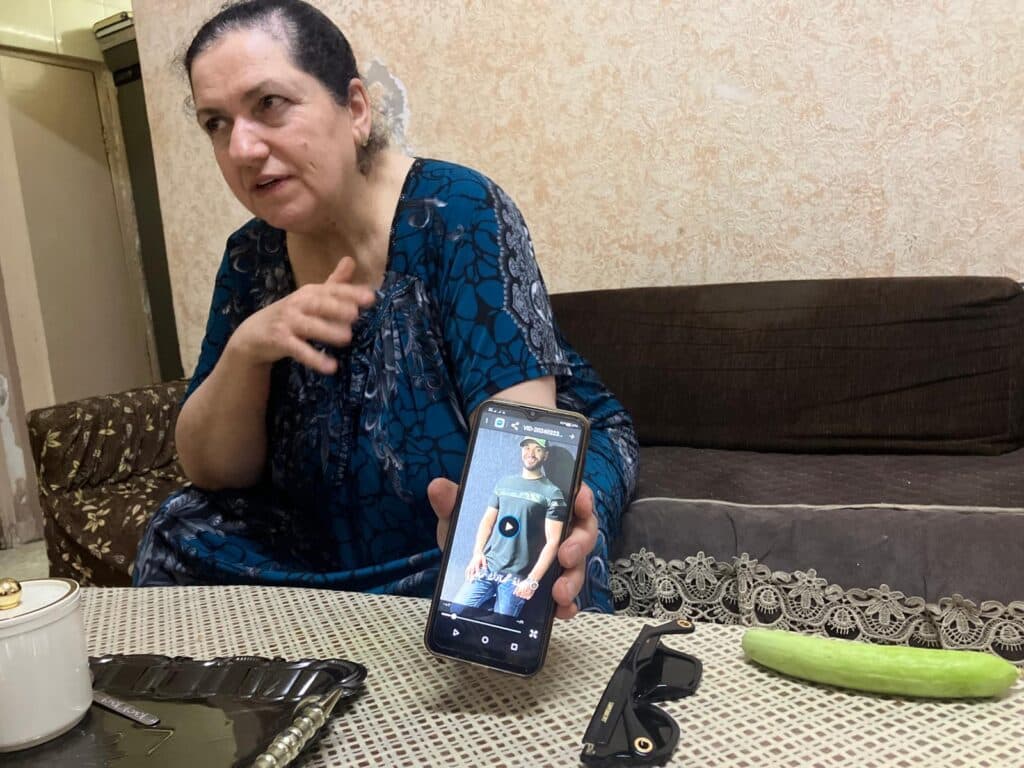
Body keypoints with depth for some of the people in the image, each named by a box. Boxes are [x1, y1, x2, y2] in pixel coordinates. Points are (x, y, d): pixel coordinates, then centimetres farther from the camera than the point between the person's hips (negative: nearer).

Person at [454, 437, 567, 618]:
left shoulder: (552, 493, -2)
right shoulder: (503, 483, 13)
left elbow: (552, 542, -6)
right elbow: (487, 520, 15)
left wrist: (533, 580, -13)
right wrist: (477, 552, -1)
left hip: (517, 576, -4)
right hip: (486, 566, 4)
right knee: (454, 611, -3)